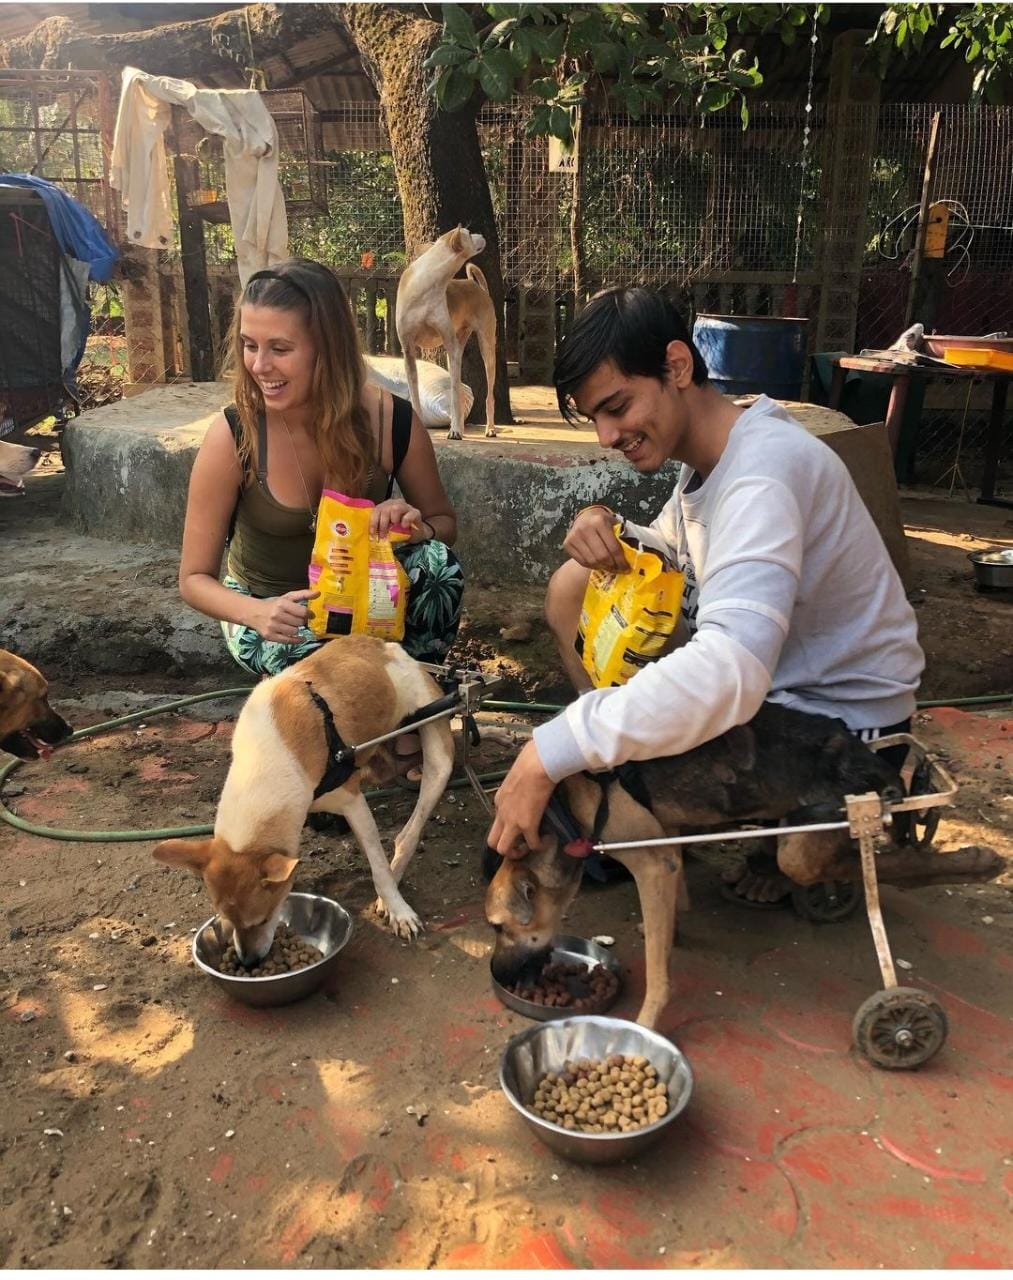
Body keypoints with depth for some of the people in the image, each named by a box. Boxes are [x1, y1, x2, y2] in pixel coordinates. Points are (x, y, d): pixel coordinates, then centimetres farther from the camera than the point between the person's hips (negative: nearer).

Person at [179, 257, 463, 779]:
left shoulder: (391, 421, -18)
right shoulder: (233, 437, -22)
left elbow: (444, 525, -1)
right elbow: (195, 578, -12)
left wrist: (416, 526, -27)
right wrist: (257, 613, -34)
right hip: (267, 613, -2)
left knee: (435, 561, -30)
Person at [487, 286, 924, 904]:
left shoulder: (761, 476, -30)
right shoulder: (710, 455, -1)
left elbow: (729, 673, -44)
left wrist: (550, 755, -43)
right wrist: (607, 531, -13)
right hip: (766, 675, 9)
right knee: (574, 586, 2)